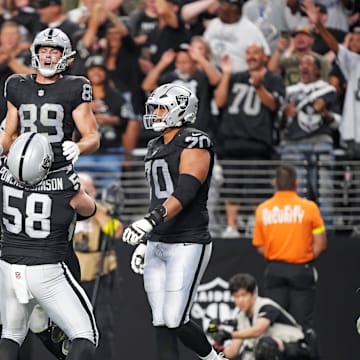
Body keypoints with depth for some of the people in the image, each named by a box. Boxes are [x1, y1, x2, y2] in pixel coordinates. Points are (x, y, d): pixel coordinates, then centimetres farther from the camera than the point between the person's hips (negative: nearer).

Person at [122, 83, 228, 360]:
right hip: (158, 245, 8)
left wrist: (150, 221, -31)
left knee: (175, 320, -11)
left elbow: (184, 193, -21)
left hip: (188, 244, -8)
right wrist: (145, 241, 22)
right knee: (161, 323, 4)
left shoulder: (194, 144, -9)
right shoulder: (156, 149, 17)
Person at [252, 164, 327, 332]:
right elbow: (320, 244, -5)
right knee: (302, 322, 0)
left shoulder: (262, 209, 1)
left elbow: (260, 247, 4)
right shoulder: (309, 207, -6)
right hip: (301, 270, -2)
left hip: (274, 272, 2)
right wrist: (305, 258, 8)